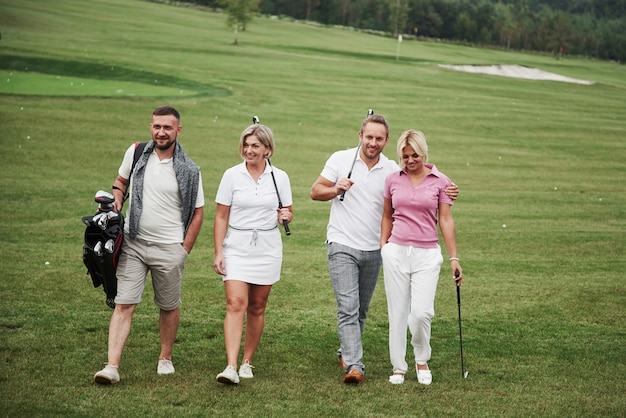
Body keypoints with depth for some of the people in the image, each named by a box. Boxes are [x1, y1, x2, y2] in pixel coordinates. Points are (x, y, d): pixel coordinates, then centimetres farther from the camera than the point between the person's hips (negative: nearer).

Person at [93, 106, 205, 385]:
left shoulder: (189, 171, -6)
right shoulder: (136, 153, 1)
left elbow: (197, 212, 1)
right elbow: (121, 181, 20)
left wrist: (184, 250, -1)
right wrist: (115, 207, 2)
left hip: (169, 247, -1)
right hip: (133, 244, 1)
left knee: (169, 307, 11)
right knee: (123, 304, -7)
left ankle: (165, 358, 31)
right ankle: (112, 367, -11)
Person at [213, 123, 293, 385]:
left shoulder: (279, 177, 3)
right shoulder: (232, 175, 0)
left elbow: (288, 215, 11)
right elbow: (221, 217, 1)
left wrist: (285, 216, -13)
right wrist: (218, 253, -5)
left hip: (267, 248, 2)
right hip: (237, 247, -1)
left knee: (257, 308, 7)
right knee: (235, 304, -14)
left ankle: (247, 362, 20)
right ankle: (231, 366, -21)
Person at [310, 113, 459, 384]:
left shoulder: (392, 171, 2)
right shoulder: (340, 160, -3)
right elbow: (315, 191, 2)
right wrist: (336, 189, -18)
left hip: (373, 250, 3)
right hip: (342, 246, -3)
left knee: (361, 309, 14)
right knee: (348, 307, -13)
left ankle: (346, 352, 33)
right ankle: (354, 365, -17)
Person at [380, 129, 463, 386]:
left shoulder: (440, 182, 0)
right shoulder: (393, 180, 6)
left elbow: (446, 220, 0)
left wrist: (454, 258, -3)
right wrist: (383, 246, 9)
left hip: (427, 254, -2)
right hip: (396, 251, 2)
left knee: (421, 311, -12)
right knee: (397, 312, 3)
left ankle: (422, 360, 14)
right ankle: (398, 367, 15)